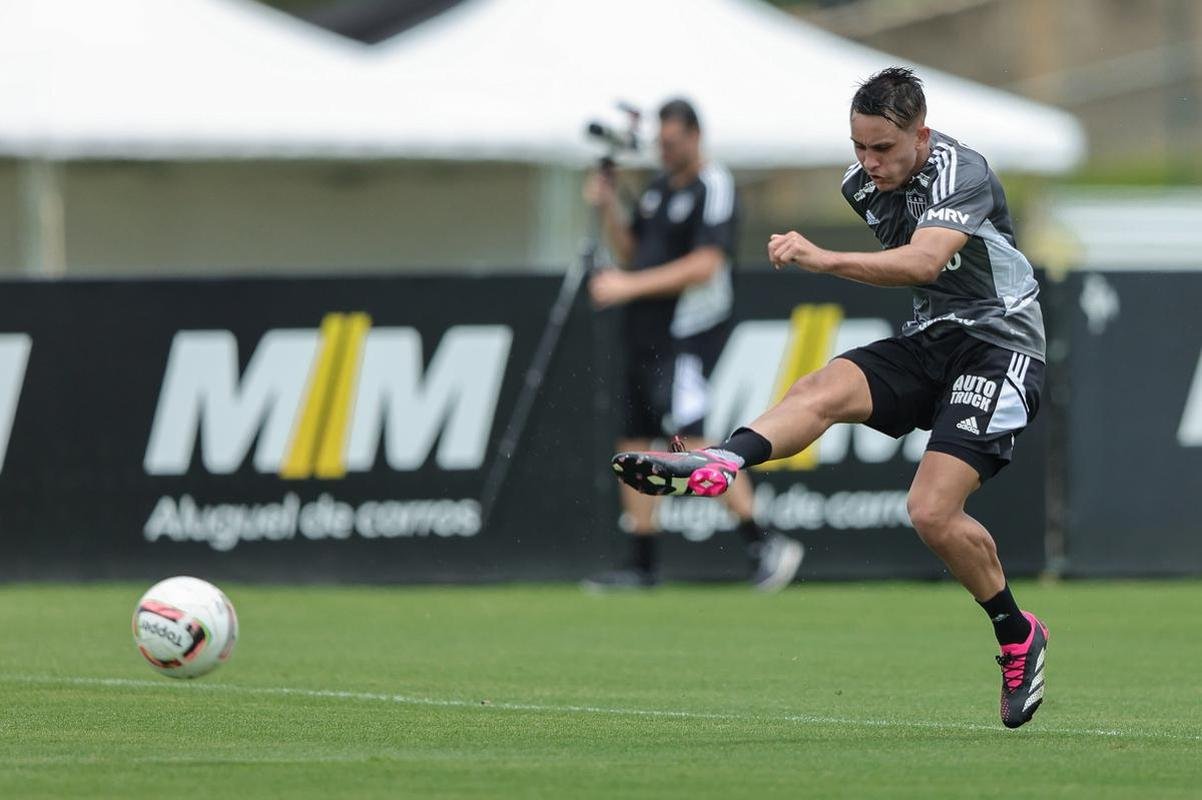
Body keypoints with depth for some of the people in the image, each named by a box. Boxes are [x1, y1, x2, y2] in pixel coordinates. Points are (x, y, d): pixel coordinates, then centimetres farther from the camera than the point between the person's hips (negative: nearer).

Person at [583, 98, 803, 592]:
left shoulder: (713, 189, -9)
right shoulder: (658, 188, 16)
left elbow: (704, 266, -20)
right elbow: (630, 250, 23)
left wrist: (631, 286, -22)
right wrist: (608, 209, 5)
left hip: (687, 335, -9)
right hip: (644, 336, 9)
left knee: (689, 441, -19)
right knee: (635, 444, 8)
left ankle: (764, 547, -16)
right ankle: (642, 565, 14)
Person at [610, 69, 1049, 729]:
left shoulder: (959, 172, -19)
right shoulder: (861, 185, 4)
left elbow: (924, 261, -37)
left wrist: (824, 259, -46)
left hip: (999, 346, -7)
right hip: (928, 340, 7)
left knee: (932, 513, -21)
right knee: (821, 389, -24)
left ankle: (1018, 636, -1)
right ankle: (720, 463, -50)